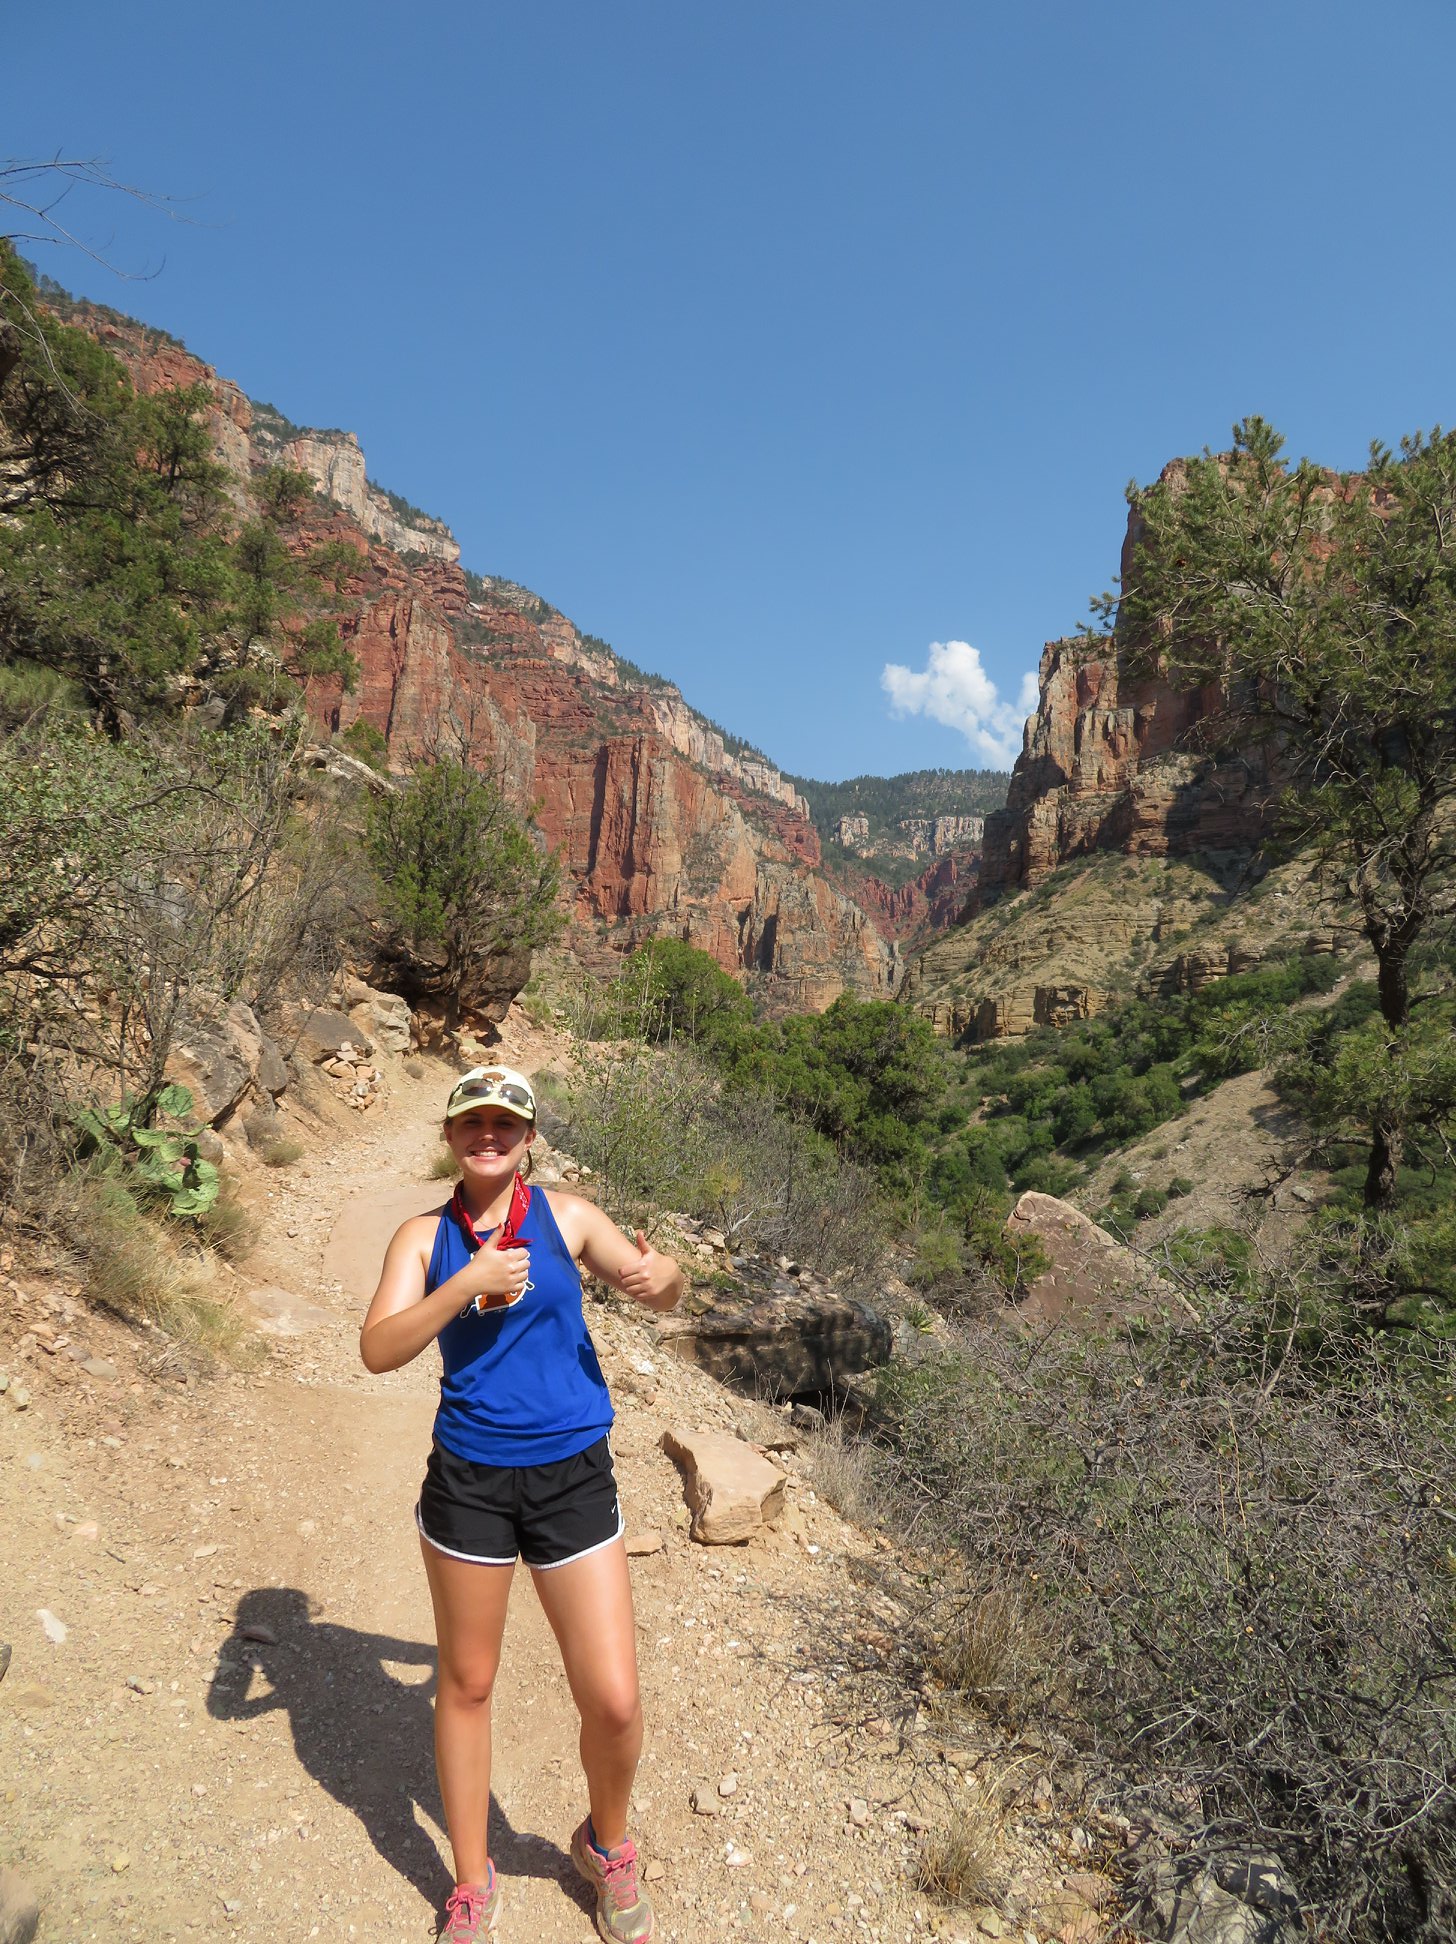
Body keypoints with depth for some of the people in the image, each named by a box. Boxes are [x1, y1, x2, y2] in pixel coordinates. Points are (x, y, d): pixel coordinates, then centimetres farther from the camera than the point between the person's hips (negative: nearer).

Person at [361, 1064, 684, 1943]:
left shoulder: (567, 1216, -2)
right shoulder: (425, 1237, -2)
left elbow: (655, 1287, 5)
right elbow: (378, 1350, -12)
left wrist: (666, 1273, -19)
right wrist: (466, 1286, -26)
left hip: (573, 1478, 0)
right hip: (468, 1480, 1)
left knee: (614, 1703, 0)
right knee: (466, 1684, 16)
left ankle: (607, 1845, 34)